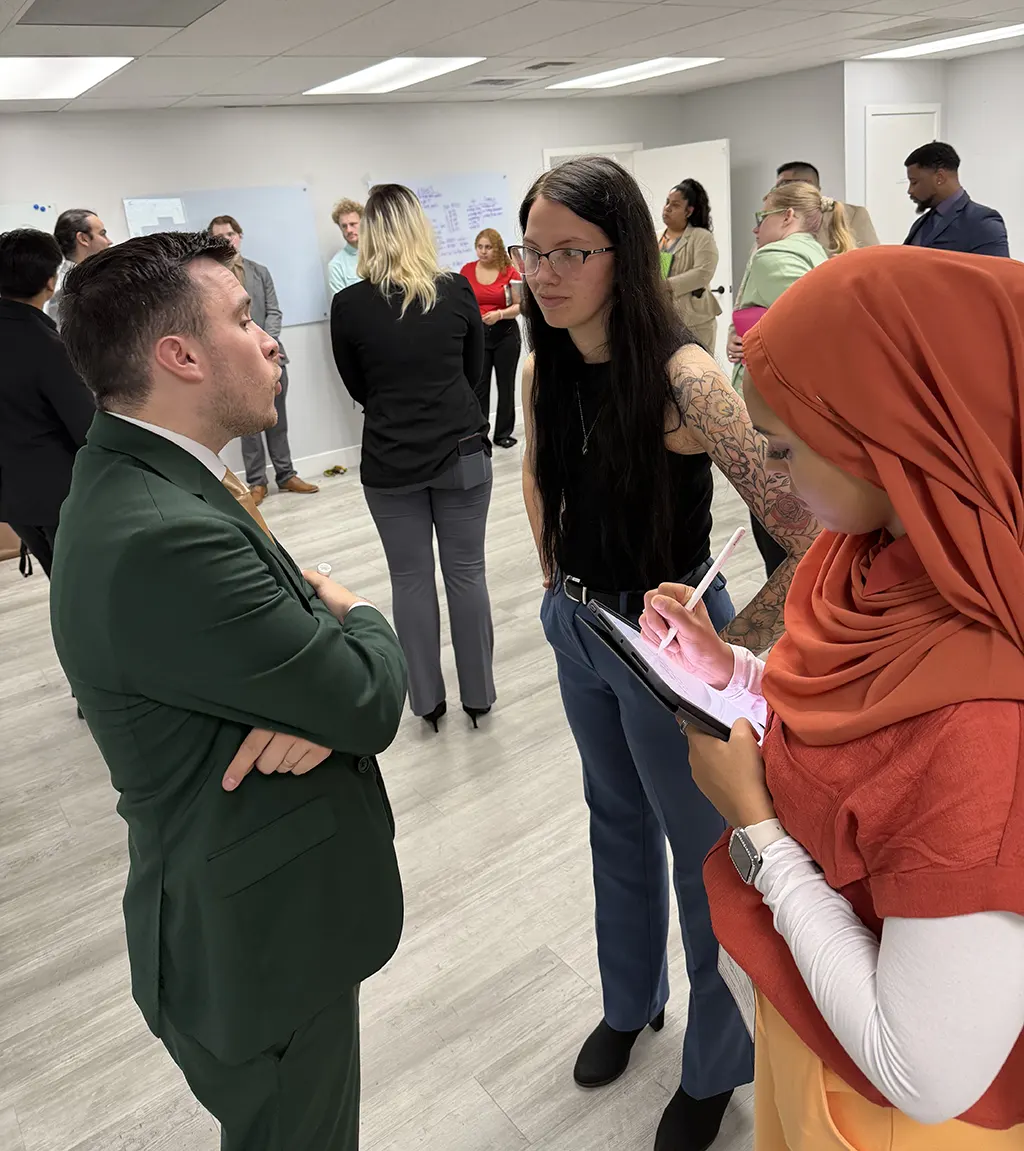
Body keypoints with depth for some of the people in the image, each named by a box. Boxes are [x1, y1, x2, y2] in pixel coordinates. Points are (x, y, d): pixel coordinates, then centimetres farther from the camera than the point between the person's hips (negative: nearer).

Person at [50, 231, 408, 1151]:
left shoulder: (138, 484, 0)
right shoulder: (161, 540, -32)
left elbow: (284, 633, 2)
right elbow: (373, 702, -26)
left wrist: (322, 699, -20)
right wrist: (359, 622, -4)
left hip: (244, 906, 9)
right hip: (261, 939, -9)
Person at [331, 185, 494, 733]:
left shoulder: (349, 304, -7)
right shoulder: (457, 290, -4)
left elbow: (358, 387, 4)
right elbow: (473, 368, 8)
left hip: (389, 460, -1)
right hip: (461, 450, 1)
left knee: (410, 578, 11)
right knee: (466, 571, 11)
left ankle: (427, 698, 20)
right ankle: (477, 692, 21)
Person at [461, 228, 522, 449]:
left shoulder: (510, 272, -4)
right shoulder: (467, 270, 1)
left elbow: (519, 306, -6)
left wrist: (500, 314, -22)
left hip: (505, 333, 0)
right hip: (477, 334, 0)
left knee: (505, 384, 8)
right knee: (479, 387, -2)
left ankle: (503, 433, 20)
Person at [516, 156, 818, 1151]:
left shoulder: (682, 376, -26)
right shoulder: (541, 369, -4)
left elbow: (815, 538, -30)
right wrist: (558, 587, 12)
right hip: (579, 629, 7)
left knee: (703, 848, 12)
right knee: (617, 823, 24)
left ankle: (714, 1065, 37)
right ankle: (630, 1002, 50)